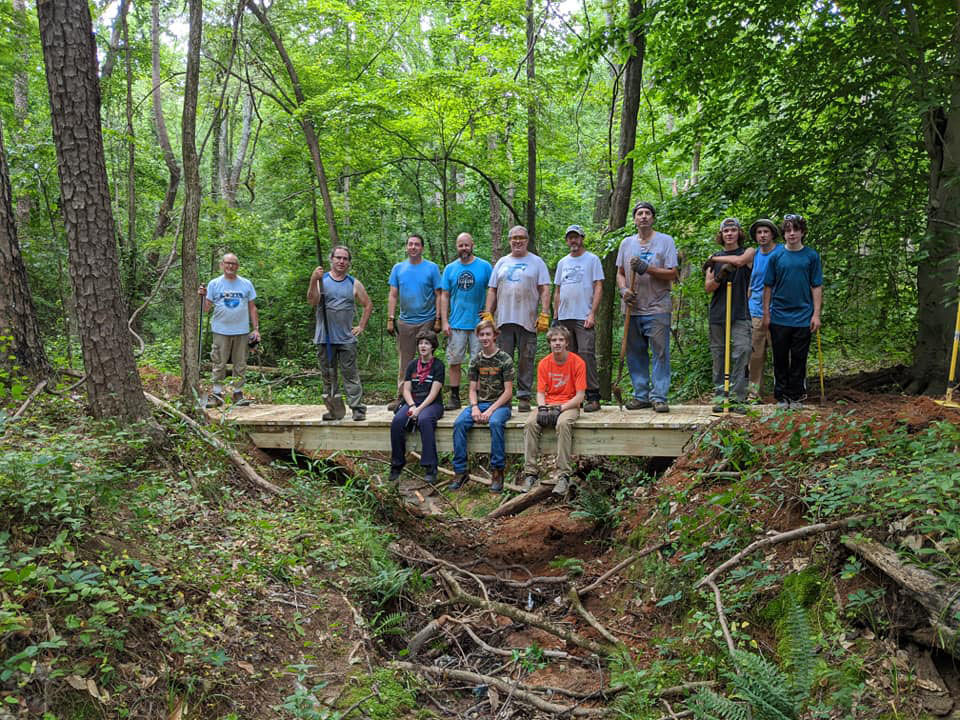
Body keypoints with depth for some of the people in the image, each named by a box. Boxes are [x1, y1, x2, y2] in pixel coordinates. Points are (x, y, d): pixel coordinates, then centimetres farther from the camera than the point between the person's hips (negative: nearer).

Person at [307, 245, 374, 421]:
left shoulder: (354, 283, 7)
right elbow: (312, 301, -11)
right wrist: (313, 281, -24)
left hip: (347, 339, -1)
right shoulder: (321, 280, 4)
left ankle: (358, 408, -1)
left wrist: (361, 326, 6)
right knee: (329, 376, 8)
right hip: (324, 339, 1)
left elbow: (368, 305, 15)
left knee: (350, 374, -2)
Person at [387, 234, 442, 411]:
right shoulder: (398, 268, 8)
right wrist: (390, 319, 1)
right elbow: (393, 296, 8)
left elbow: (438, 295, 0)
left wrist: (438, 319, -6)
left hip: (426, 321, -2)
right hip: (404, 322, 2)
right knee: (404, 362, 7)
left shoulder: (432, 268, 0)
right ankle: (401, 397, 14)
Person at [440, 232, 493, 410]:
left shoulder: (484, 266, 2)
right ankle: (454, 399, 14)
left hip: (479, 323, -2)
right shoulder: (450, 269, 7)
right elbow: (444, 296, 7)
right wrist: (444, 322, 0)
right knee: (454, 362, 4)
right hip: (456, 323, 2)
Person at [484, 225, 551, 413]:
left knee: (526, 360, 0)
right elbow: (492, 290, 15)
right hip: (503, 320, 3)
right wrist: (488, 314, 5)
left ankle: (524, 397, 6)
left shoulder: (536, 262, 7)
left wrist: (544, 315, -8)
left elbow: (545, 290, 1)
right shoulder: (502, 262, 16)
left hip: (527, 320, -2)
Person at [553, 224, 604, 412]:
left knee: (586, 355, -12)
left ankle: (593, 397, -9)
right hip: (564, 317, 6)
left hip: (584, 317, -5)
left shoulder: (592, 259, 3)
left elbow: (598, 287, -4)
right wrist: (555, 315, 12)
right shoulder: (562, 262, 19)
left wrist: (592, 314, -12)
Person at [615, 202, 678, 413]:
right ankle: (641, 395, 16)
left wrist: (647, 268, -15)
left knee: (660, 353, -5)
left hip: (657, 308, -4)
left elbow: (673, 274, -4)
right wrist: (624, 290, -4)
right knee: (635, 354, 7)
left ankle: (658, 397, 0)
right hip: (632, 308, 4)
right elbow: (620, 273, 17)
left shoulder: (665, 241, 2)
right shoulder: (626, 243, 14)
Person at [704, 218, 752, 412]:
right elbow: (708, 288, 10)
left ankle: (737, 398, -7)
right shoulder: (714, 258, 15)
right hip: (718, 314, 3)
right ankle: (719, 397, 9)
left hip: (740, 313, -3)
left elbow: (739, 260, -17)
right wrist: (720, 276, -10)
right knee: (719, 356, 4)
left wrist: (715, 259, -4)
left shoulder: (748, 252, 8)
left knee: (741, 354, -11)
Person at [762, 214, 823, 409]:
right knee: (780, 359, 7)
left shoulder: (812, 256, 2)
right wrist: (766, 313, 2)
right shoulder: (776, 256, 3)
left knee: (799, 359, 5)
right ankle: (781, 396, 17)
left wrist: (816, 314, -4)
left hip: (803, 317, -1)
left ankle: (796, 396, 16)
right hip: (779, 317, 1)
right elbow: (768, 286, 6)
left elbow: (817, 287, 2)